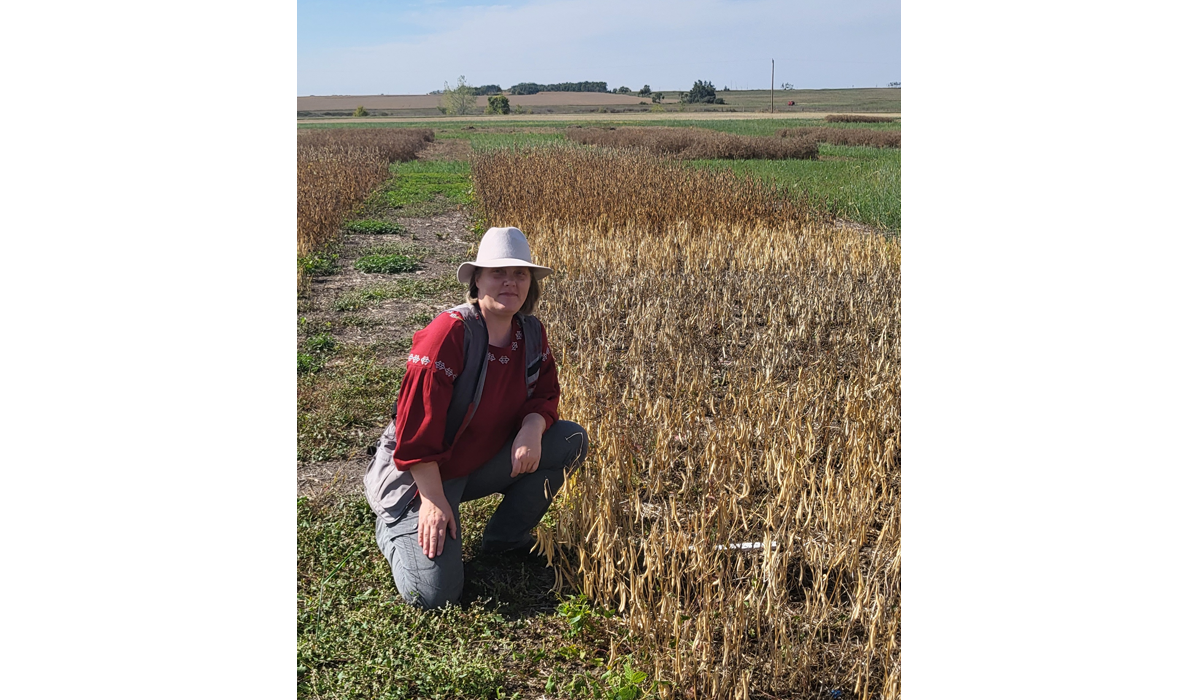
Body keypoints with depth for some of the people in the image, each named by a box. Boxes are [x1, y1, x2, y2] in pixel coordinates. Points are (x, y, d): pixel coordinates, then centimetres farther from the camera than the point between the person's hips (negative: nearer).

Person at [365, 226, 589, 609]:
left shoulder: (532, 334, -3)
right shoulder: (449, 333, -25)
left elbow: (545, 395, 5)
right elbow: (418, 423, -25)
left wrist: (532, 428, -21)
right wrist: (434, 501, -23)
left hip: (485, 463, 7)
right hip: (422, 474, -7)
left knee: (572, 440, -8)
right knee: (435, 593, -18)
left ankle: (505, 535, 7)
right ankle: (394, 525, 15)